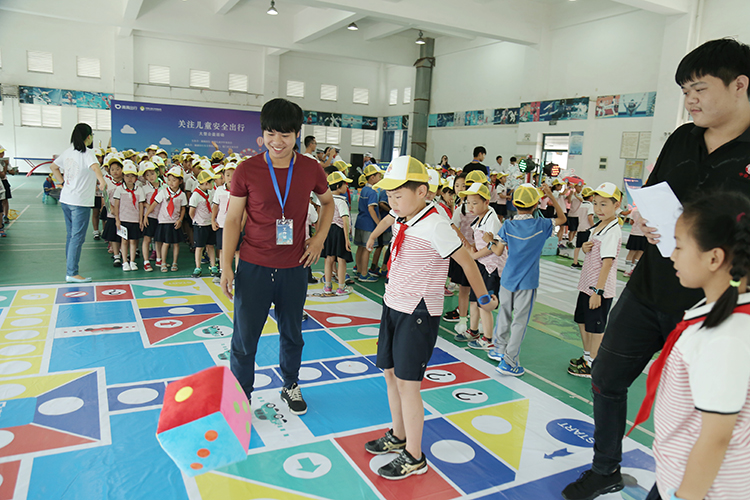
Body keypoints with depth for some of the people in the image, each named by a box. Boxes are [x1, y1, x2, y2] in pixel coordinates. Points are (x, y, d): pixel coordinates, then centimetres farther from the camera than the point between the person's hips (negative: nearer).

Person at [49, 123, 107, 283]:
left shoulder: (68, 151, 10)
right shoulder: (87, 153, -13)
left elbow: (53, 167, 22)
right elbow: (95, 166, -34)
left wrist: (63, 182, 17)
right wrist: (102, 181, -48)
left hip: (65, 199, 8)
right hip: (80, 201, -8)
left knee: (71, 235, 18)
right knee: (77, 237, -5)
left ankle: (69, 267, 28)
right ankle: (72, 273, -4)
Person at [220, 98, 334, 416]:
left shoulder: (311, 170, -3)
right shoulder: (247, 170, -8)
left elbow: (328, 202, 16)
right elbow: (232, 219, -2)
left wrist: (319, 238, 4)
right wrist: (226, 265, -5)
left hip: (294, 268, 2)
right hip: (253, 267, -2)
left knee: (292, 333, 18)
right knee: (244, 338, 5)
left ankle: (290, 386, 41)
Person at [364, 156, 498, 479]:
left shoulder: (434, 225, -19)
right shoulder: (402, 223, 5)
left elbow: (466, 261, -11)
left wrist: (484, 299, 0)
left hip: (418, 314, -8)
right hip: (393, 307, 8)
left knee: (407, 381, -3)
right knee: (390, 373, 16)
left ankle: (414, 457, 13)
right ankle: (398, 436, 35)